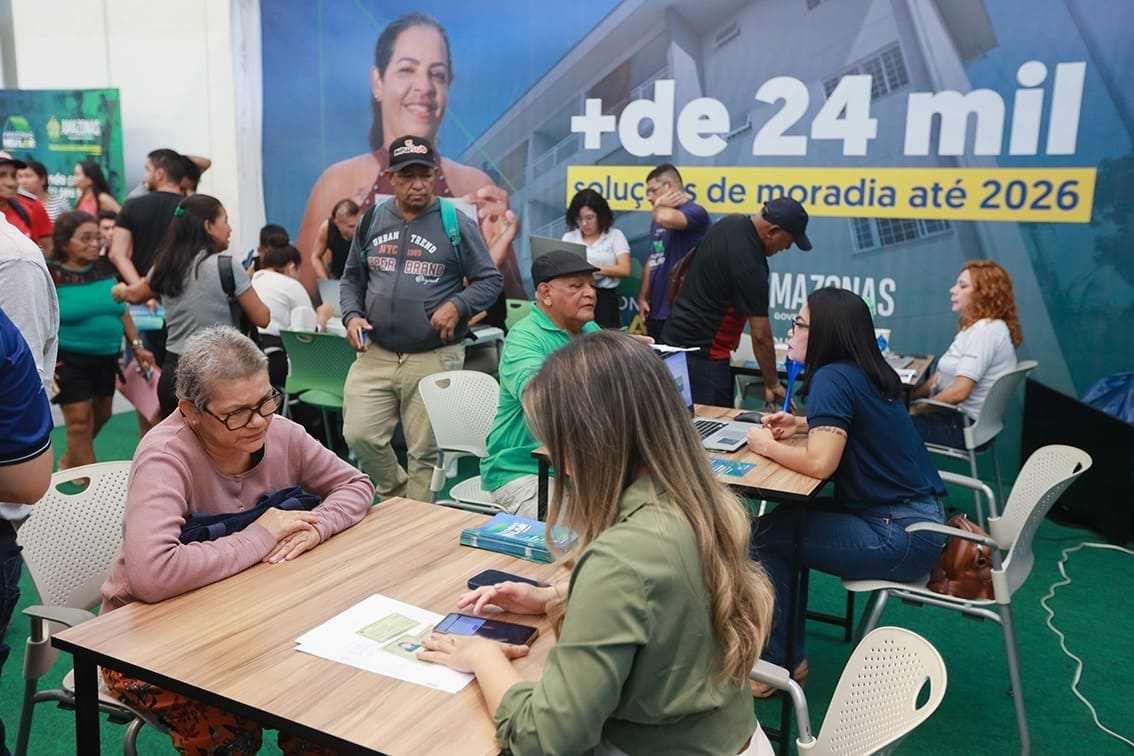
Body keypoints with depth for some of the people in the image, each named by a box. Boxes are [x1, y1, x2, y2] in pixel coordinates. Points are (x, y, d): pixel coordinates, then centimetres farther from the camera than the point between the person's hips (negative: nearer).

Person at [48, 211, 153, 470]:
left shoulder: (106, 267, 4)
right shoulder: (51, 275, -11)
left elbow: (122, 311, 13)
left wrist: (137, 346, 9)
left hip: (107, 357, 6)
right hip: (69, 360, -6)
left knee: (101, 415, 16)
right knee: (79, 421, -1)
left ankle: (70, 461, 40)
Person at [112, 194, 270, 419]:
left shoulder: (166, 266, 7)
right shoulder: (227, 266, -11)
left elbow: (135, 295, 28)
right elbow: (262, 319, -4)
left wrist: (121, 290, 52)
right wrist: (247, 285, 15)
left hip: (172, 372, 6)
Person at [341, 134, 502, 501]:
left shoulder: (456, 224, -1)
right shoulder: (372, 221, 9)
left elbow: (490, 280, 2)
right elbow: (352, 278, 19)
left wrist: (457, 306, -16)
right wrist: (352, 315, 0)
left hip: (435, 357, -3)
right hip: (375, 353, 3)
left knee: (425, 452, 3)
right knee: (360, 435, -3)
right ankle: (397, 494, 25)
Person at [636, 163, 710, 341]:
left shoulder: (695, 212, -11)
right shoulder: (658, 219, 16)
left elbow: (666, 219, -32)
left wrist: (660, 205, -10)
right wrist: (643, 297, 13)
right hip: (655, 311, 8)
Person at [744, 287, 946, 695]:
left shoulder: (833, 378, -18)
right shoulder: (867, 372, 9)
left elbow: (820, 463, -28)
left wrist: (767, 446, -10)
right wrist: (801, 425, 13)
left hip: (901, 538, -10)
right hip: (919, 518, 10)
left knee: (763, 535, -4)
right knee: (786, 520, 15)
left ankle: (777, 663, 9)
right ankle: (787, 652, 23)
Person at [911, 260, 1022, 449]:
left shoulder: (985, 331, -19)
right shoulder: (976, 327, 14)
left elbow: (959, 392, -25)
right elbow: (941, 376, 14)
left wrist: (915, 409, -14)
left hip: (964, 426, -10)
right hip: (957, 414, 10)